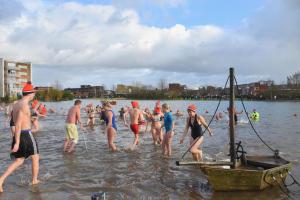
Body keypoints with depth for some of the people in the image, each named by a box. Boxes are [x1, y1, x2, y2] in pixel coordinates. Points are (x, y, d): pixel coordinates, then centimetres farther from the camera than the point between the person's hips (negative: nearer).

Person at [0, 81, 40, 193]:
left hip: (18, 136, 8)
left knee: (19, 161, 16)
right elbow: (18, 125, -25)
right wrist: (17, 143, -25)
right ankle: (34, 180, 27)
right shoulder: (24, 105, -19)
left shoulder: (15, 104, 12)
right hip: (26, 135, -8)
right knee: (36, 157, 14)